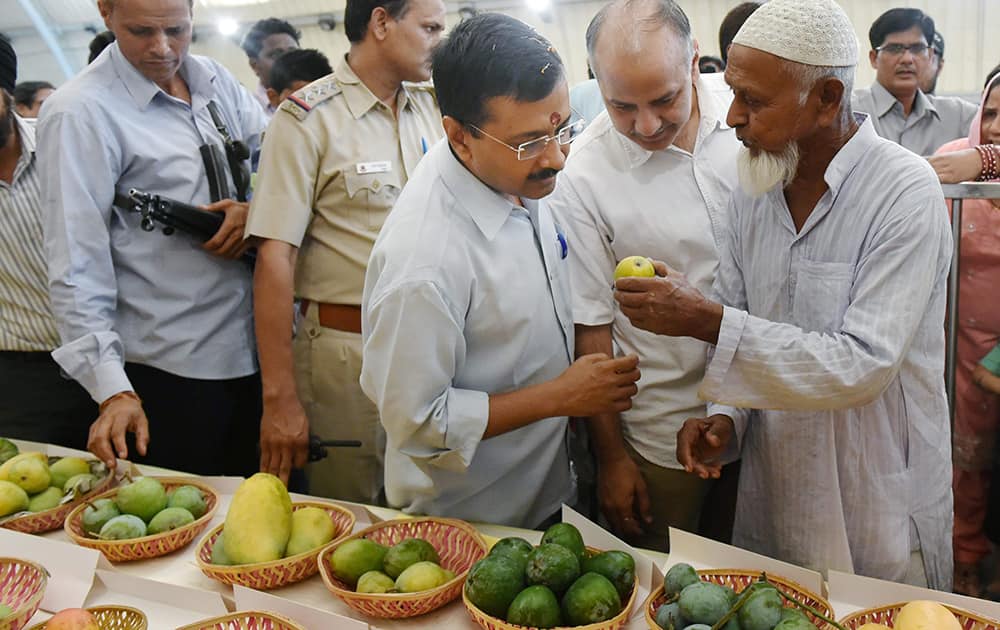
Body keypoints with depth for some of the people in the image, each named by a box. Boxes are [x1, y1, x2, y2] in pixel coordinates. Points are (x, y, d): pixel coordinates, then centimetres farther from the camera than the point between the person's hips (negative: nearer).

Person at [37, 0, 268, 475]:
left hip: (253, 348, 6)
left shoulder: (214, 79, 6)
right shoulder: (80, 112, -12)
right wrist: (113, 390, -22)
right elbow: (77, 269, -15)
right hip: (171, 370, -6)